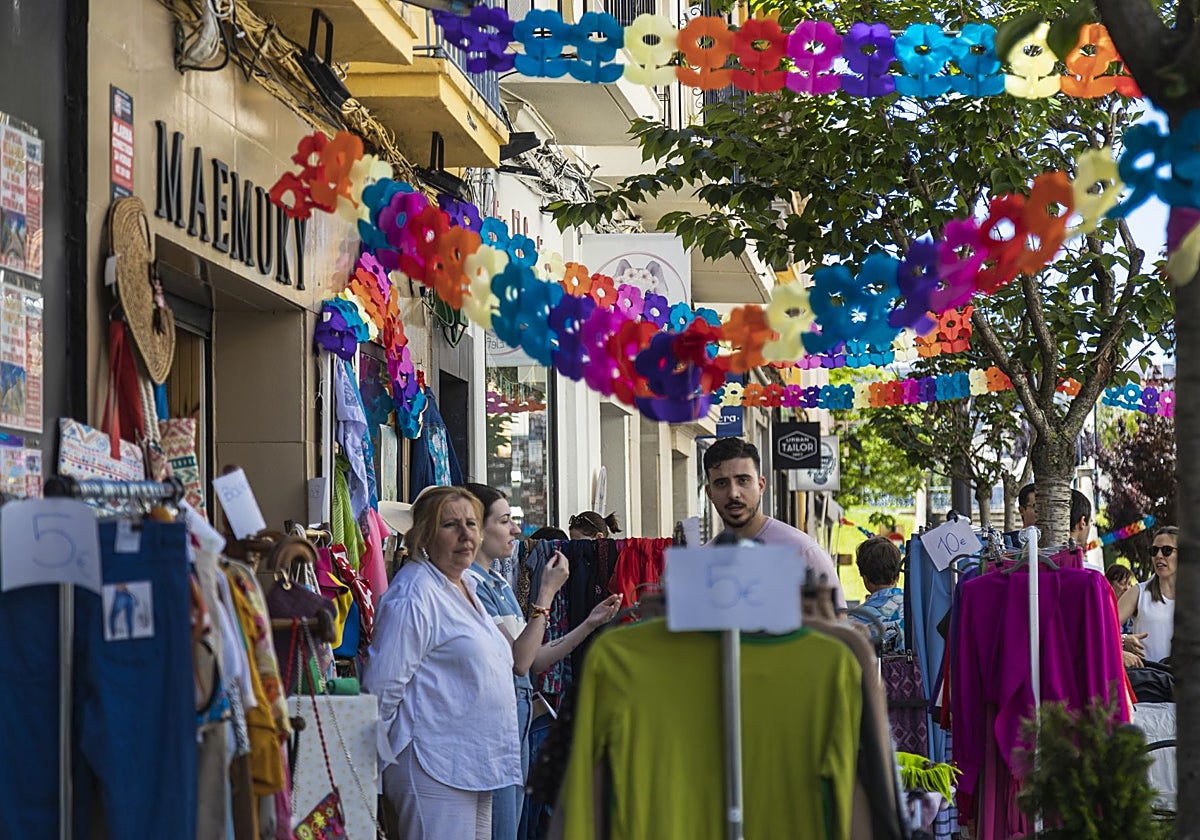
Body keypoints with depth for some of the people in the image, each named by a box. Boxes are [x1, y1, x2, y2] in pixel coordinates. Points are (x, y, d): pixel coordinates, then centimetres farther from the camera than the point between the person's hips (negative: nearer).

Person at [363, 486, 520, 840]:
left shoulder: (464, 588, 17)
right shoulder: (413, 595, -14)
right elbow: (382, 686, -16)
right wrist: (383, 759, -11)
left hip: (476, 770, 10)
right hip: (435, 770, -10)